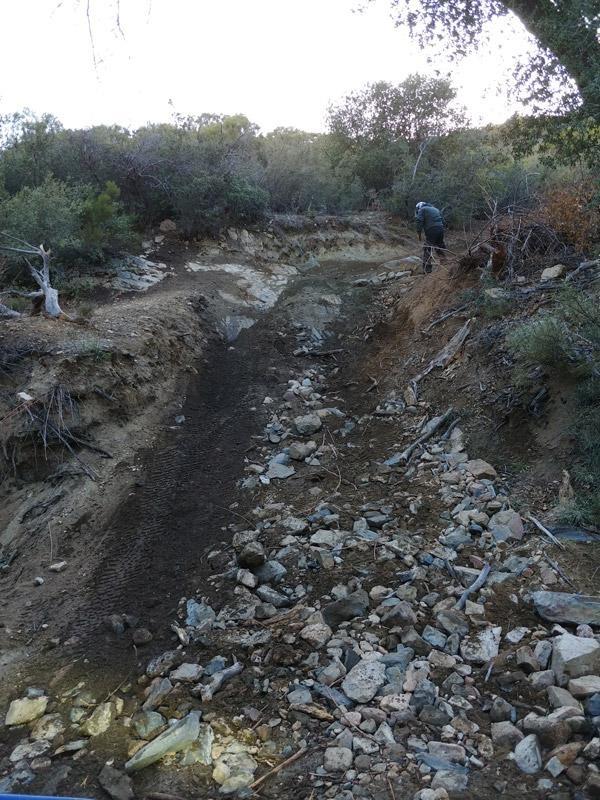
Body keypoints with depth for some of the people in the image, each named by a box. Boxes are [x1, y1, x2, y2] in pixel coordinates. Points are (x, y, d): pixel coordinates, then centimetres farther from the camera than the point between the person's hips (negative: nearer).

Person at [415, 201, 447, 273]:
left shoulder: (422, 210, 8)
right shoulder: (436, 209, 29)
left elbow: (419, 221, -6)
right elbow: (442, 220, 24)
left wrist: (419, 233, -4)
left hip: (431, 231, -6)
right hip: (440, 229, 6)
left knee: (427, 249, -4)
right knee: (440, 246, 21)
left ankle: (427, 268, -8)